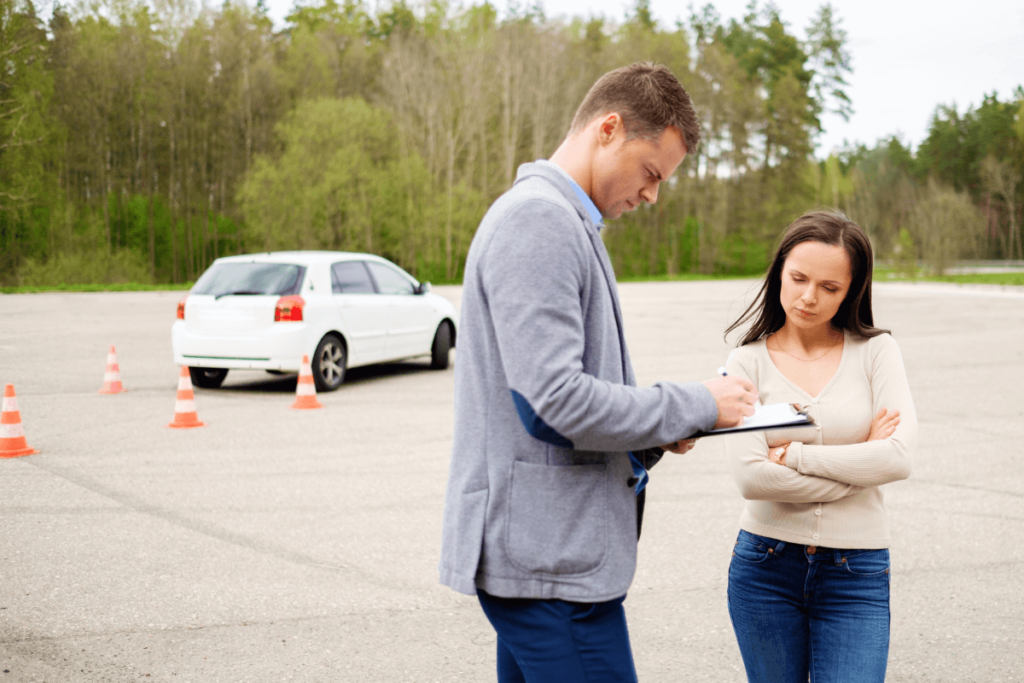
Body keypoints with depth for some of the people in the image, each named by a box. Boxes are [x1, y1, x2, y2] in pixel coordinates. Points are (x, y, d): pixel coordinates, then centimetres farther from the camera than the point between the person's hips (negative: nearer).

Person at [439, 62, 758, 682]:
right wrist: (695, 405, -13)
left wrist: (654, 436, 4)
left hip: (540, 549, 10)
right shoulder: (538, 219, -15)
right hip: (549, 559, -10)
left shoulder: (568, 223, 18)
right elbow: (554, 401, -23)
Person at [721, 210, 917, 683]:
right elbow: (751, 476, -14)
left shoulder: (875, 351, 0)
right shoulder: (748, 363, -1)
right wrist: (859, 468, -10)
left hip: (856, 575, 0)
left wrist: (792, 454, -12)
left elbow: (899, 457, -13)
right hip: (765, 568, 1)